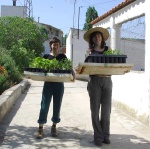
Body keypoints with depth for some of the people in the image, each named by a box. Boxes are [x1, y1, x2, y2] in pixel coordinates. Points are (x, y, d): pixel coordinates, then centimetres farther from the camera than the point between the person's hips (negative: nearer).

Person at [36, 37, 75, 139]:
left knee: (57, 106, 7)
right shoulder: (46, 57, 5)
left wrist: (73, 73, -15)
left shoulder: (62, 57, 7)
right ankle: (40, 128, 4)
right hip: (48, 83, -1)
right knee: (44, 106, -2)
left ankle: (54, 127, 21)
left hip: (59, 84, 1)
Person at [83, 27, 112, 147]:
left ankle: (106, 135, 15)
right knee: (95, 110, 1)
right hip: (94, 81, -2)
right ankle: (98, 136, 8)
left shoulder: (108, 50, 10)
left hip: (107, 80, 2)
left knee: (106, 110, 3)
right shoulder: (90, 52, 4)